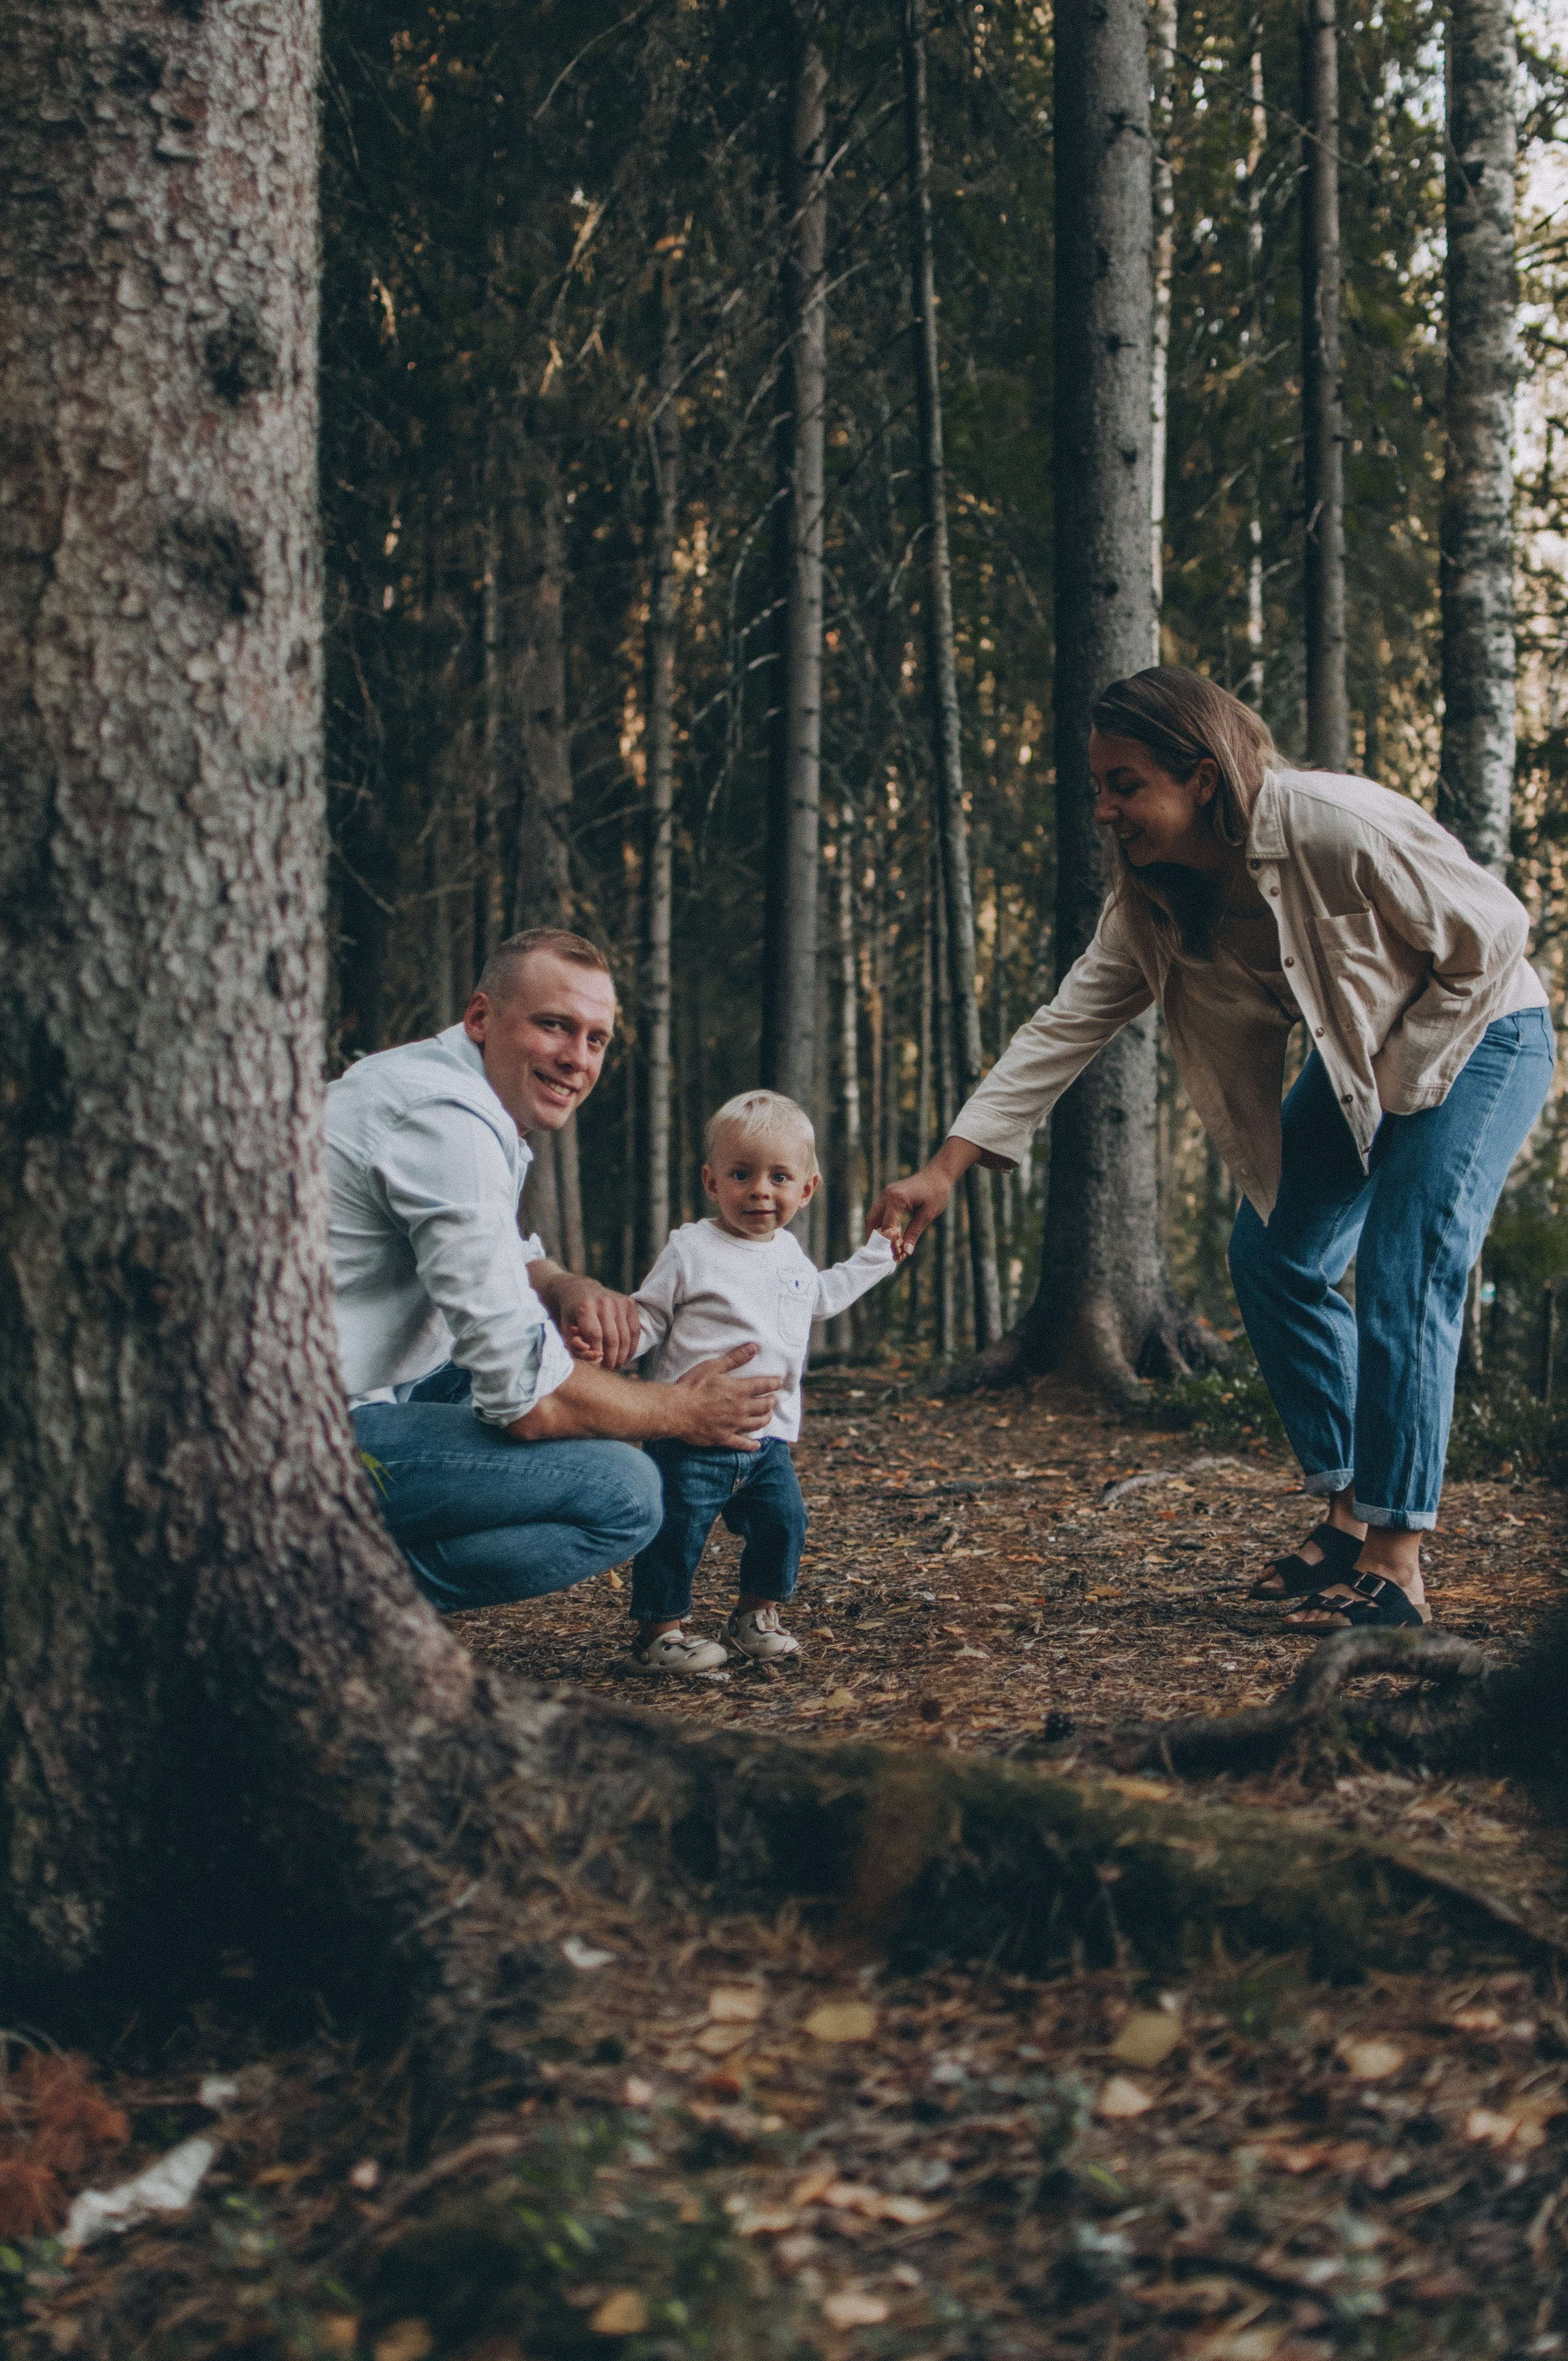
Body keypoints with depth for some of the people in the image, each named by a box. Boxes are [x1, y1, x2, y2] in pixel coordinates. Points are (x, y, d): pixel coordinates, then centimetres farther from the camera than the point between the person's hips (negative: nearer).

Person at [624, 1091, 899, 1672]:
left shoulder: (791, 1256, 12)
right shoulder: (692, 1251, -9)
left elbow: (824, 1294, 33)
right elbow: (648, 1317, -6)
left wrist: (879, 1253, 36)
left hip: (768, 1437, 6)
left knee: (784, 1521, 5)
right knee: (676, 1530, -7)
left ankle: (757, 1613, 26)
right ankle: (657, 1630, 8)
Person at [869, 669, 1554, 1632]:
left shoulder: (1336, 828, -33)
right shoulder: (1149, 905, -12)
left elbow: (1493, 930, -23)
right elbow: (1061, 1031, -13)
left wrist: (1400, 1076, -18)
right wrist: (944, 1170, -21)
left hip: (1476, 1033, -7)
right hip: (1358, 1056, 8)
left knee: (1404, 1274, -19)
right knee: (1273, 1255, 3)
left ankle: (1396, 1563, -15)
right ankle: (1350, 1513, 14)